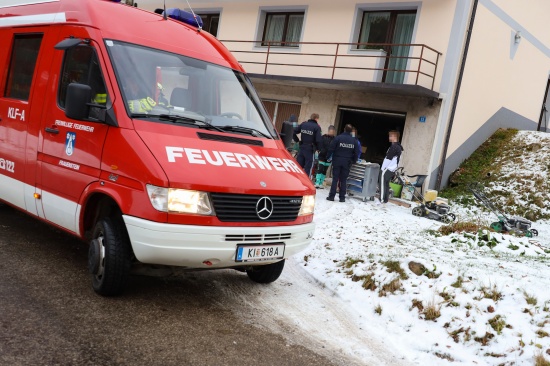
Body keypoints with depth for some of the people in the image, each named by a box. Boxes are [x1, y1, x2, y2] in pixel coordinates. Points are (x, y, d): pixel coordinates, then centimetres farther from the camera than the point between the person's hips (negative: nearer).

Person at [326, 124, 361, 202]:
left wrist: (329, 157, 5)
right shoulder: (354, 140, 1)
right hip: (347, 163, 2)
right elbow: (357, 153, 3)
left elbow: (331, 149, -9)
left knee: (335, 179, 2)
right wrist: (352, 160, 17)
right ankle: (342, 197, 7)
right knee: (343, 180, 8)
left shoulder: (338, 138, -8)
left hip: (337, 161, -2)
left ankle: (331, 196, -1)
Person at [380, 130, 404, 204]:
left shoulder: (393, 147, -17)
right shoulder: (399, 147, 13)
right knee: (386, 184, 13)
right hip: (392, 170, 9)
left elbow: (388, 159, -18)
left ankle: (382, 199, -6)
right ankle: (385, 199, 15)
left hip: (387, 169, -9)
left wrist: (382, 168, -11)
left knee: (383, 184, -6)